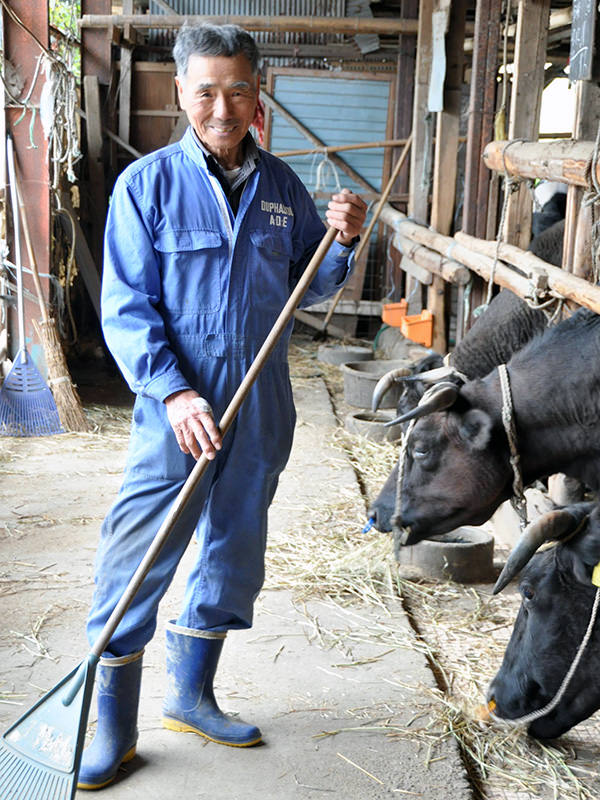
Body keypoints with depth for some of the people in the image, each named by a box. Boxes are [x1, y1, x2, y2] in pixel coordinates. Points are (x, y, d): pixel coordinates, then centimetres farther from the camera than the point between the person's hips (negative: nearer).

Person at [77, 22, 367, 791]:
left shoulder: (281, 186, 7)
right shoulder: (147, 183, -6)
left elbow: (308, 285, 15)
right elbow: (125, 308, -10)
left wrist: (342, 243, -5)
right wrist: (174, 392, -22)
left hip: (260, 411, 5)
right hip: (176, 411, -4)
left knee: (234, 555, 15)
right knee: (138, 559, -2)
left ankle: (189, 693, 35)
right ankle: (110, 721, 17)